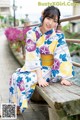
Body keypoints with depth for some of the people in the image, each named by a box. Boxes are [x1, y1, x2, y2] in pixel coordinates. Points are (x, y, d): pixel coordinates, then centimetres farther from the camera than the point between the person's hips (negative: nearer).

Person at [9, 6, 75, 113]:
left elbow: (63, 57, -13)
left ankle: (21, 106, -2)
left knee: (25, 79, -23)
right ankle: (15, 105, 3)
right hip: (33, 67, 4)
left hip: (49, 69, -3)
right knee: (15, 76, -16)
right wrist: (39, 77, -24)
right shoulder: (32, 33, -7)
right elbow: (33, 55, -15)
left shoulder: (58, 36, -11)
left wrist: (63, 77, -23)